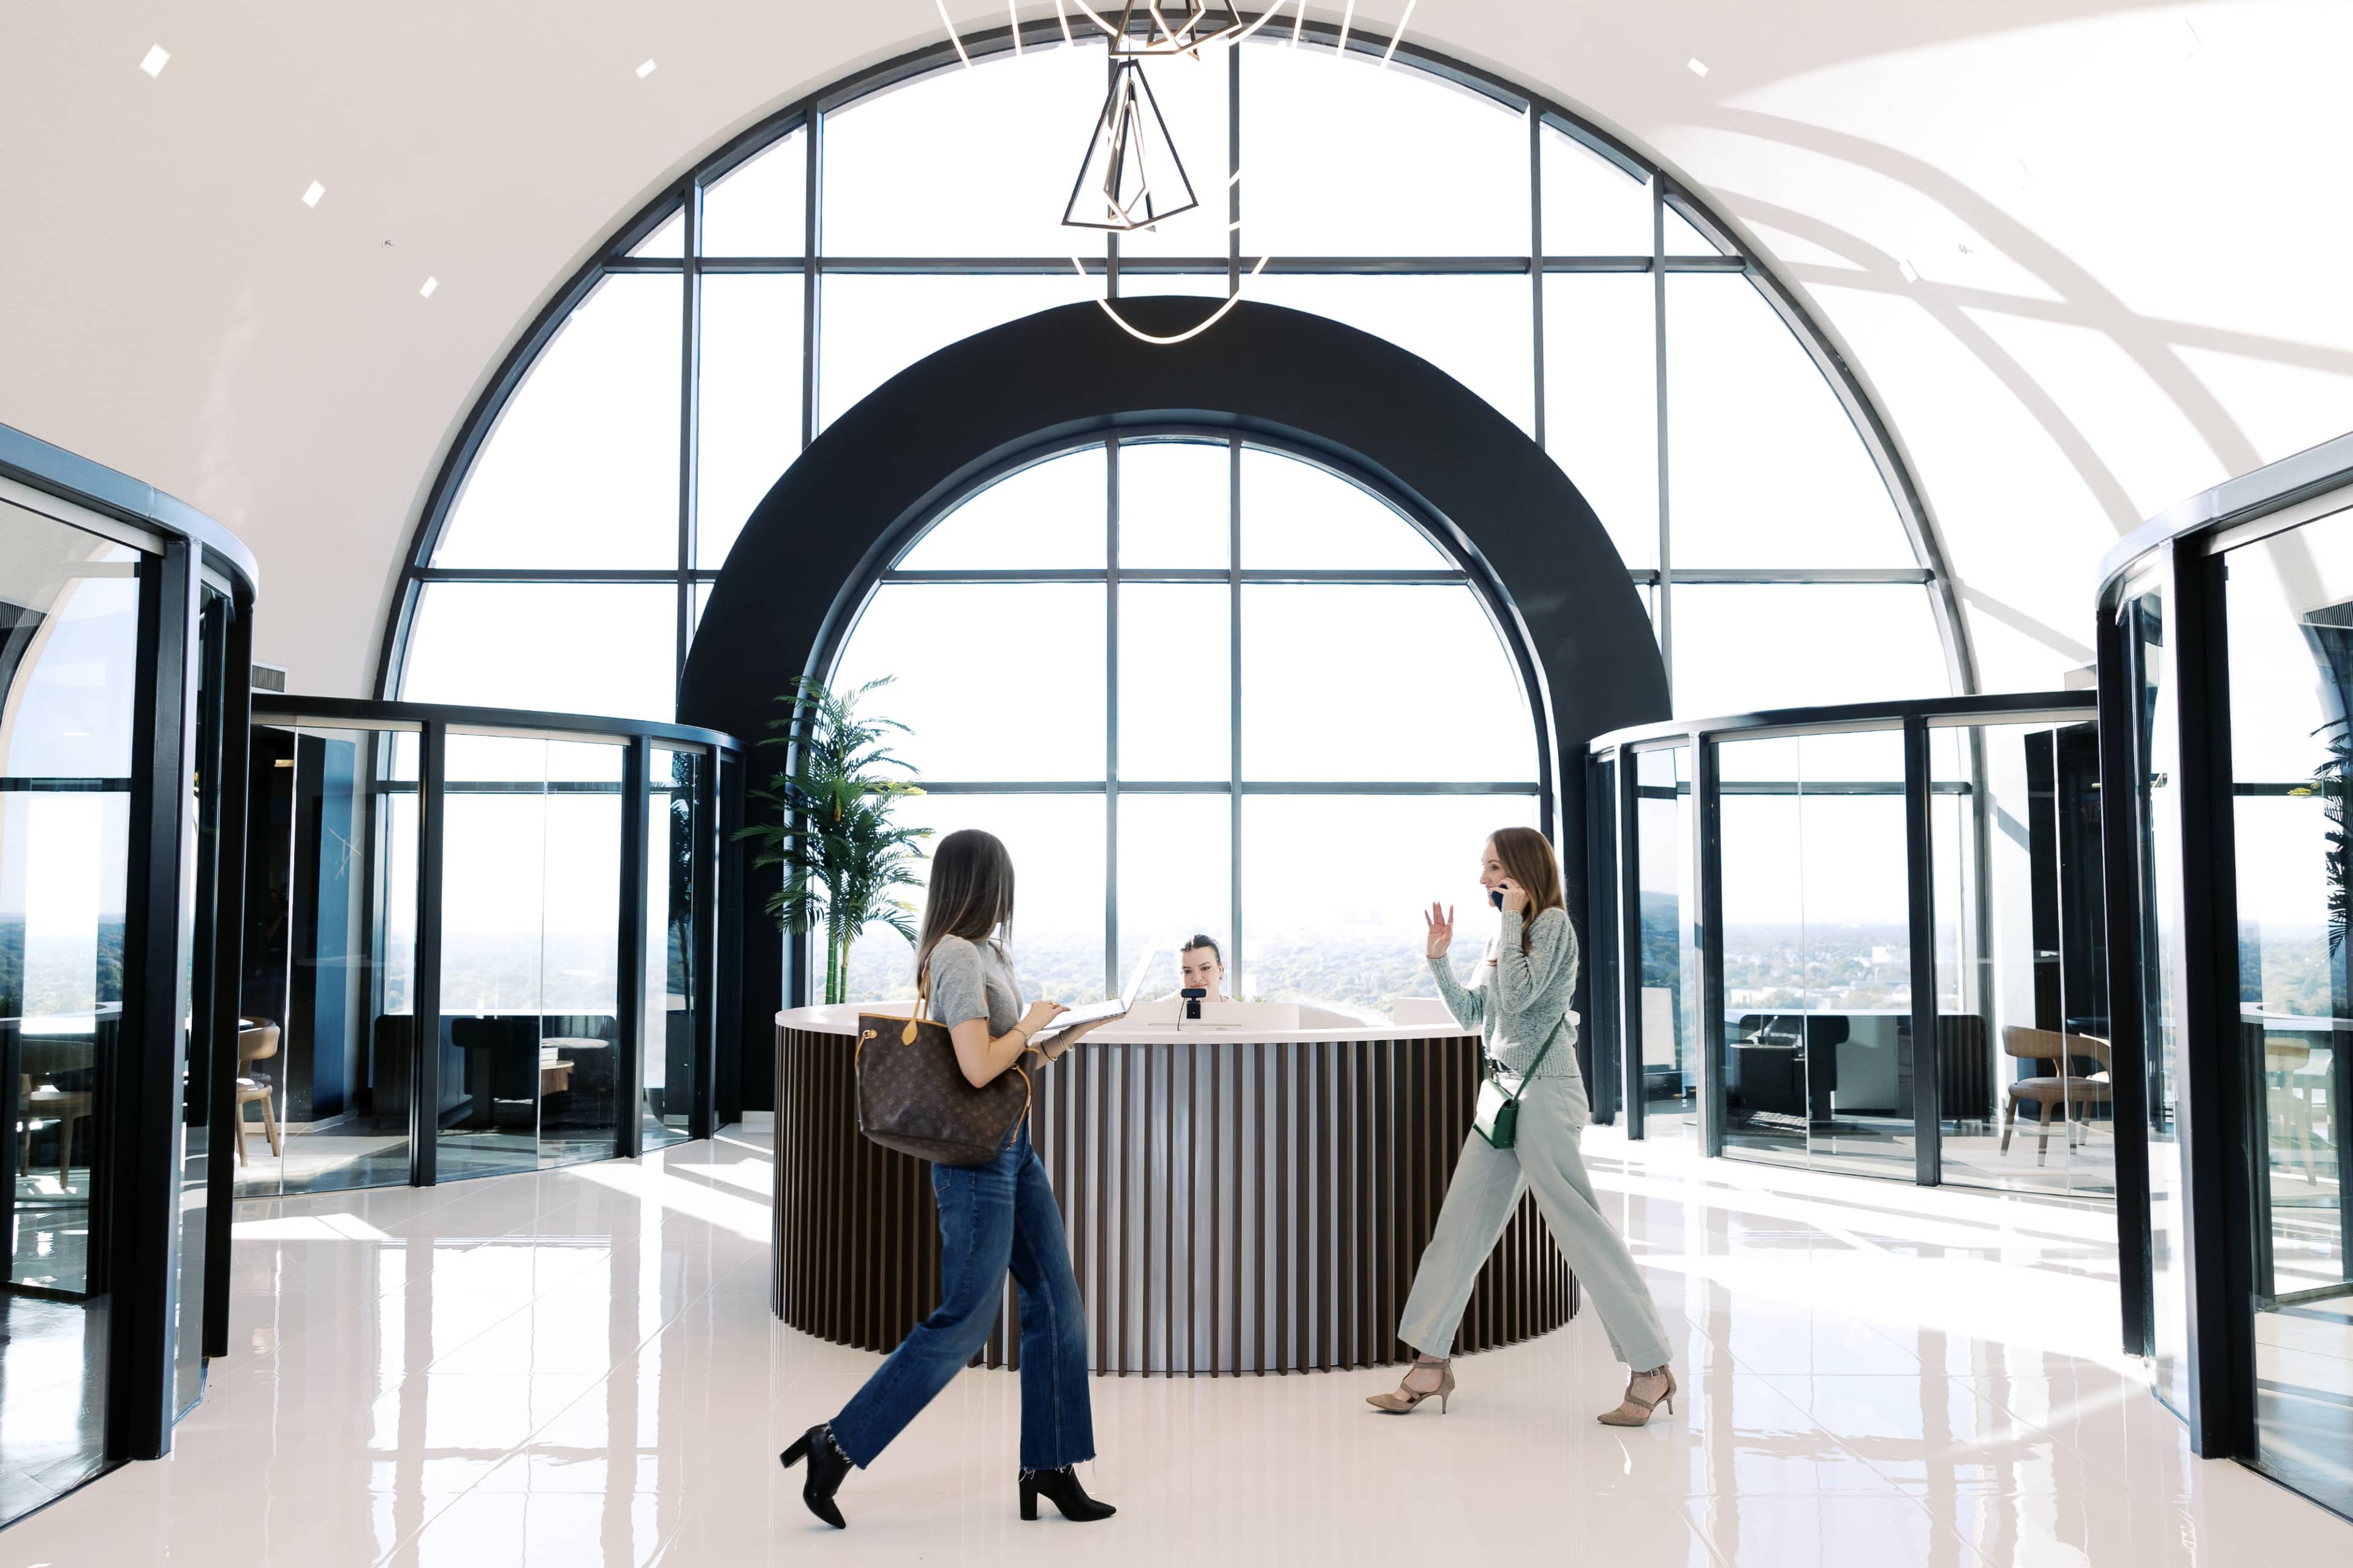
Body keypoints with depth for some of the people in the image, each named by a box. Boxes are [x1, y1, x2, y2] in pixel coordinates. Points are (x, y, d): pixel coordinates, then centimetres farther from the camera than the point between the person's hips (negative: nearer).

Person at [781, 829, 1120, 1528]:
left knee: (1058, 1305, 10)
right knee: (963, 1324, -2)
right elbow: (978, 1067, -26)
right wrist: (1031, 1023, -12)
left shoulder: (990, 954, 12)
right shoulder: (957, 956, -18)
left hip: (1014, 1150, 9)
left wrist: (1070, 1031, 8)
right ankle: (837, 1446, 10)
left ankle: (1049, 1469, 19)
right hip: (977, 1160, -9)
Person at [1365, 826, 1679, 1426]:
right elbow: (1472, 1013, 18)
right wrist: (1438, 959, 7)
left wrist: (1511, 920, -15)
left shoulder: (1553, 922, -8)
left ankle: (1651, 1367, 4)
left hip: (1545, 1091, -9)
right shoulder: (1511, 932, 17)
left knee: (1579, 1224, -6)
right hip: (1506, 1090, 9)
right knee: (1461, 1221, 7)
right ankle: (1432, 1362, 13)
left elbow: (1518, 997, -20)